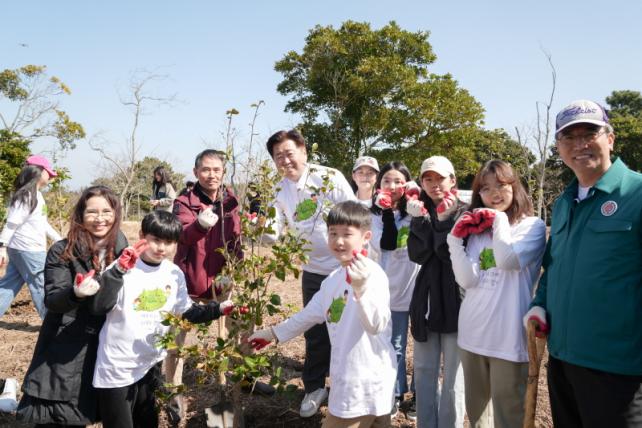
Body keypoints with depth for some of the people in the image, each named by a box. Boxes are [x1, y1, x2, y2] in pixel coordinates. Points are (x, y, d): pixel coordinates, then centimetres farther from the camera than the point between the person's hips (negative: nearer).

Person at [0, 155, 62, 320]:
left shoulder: (36, 195, 14)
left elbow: (43, 223, 21)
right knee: (41, 286, 3)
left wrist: (60, 240, 24)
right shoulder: (26, 195, -16)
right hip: (29, 250, -9)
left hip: (20, 249, 9)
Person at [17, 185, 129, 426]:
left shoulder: (121, 250, 1)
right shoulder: (62, 252, -10)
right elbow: (52, 301, -15)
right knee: (55, 416, 1)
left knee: (79, 415, 13)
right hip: (66, 350, -3)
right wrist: (76, 294, -35)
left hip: (105, 347, 3)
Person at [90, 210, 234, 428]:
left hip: (151, 363, 5)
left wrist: (218, 309, -3)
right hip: (117, 368, -5)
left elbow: (187, 311, 8)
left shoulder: (174, 273, 0)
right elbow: (101, 307, -29)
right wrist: (119, 271, -39)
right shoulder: (124, 268, -17)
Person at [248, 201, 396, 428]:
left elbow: (377, 325, -27)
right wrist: (273, 333, 25)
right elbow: (310, 313, 20)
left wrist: (360, 287, -42)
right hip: (346, 379, 8)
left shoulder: (372, 273, -18)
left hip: (367, 381, -8)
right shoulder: (332, 279, 9)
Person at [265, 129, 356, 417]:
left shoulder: (330, 177, -13)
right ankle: (314, 387, 33)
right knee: (315, 332, 13)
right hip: (313, 270, 4)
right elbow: (274, 229, -3)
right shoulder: (280, 190, 0)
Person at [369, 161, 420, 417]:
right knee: (395, 346, 10)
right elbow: (385, 245, -15)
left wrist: (422, 194, -17)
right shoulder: (376, 214, -1)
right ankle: (396, 394, 27)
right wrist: (387, 210, -16)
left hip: (419, 286, 0)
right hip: (392, 288, 0)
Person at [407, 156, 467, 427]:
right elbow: (416, 255, -6)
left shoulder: (464, 212, -4)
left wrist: (444, 220, -23)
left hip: (456, 302, -4)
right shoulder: (420, 211, 8)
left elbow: (453, 254, -15)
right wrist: (421, 220, -18)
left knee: (453, 375, 4)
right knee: (423, 371, 12)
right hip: (426, 300, 4)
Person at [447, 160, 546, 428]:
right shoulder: (475, 230, 10)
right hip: (472, 332, 5)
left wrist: (500, 219, -10)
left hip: (508, 335, -5)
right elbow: (467, 280, -2)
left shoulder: (532, 226, -2)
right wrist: (455, 240, -8)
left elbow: (508, 260, -22)